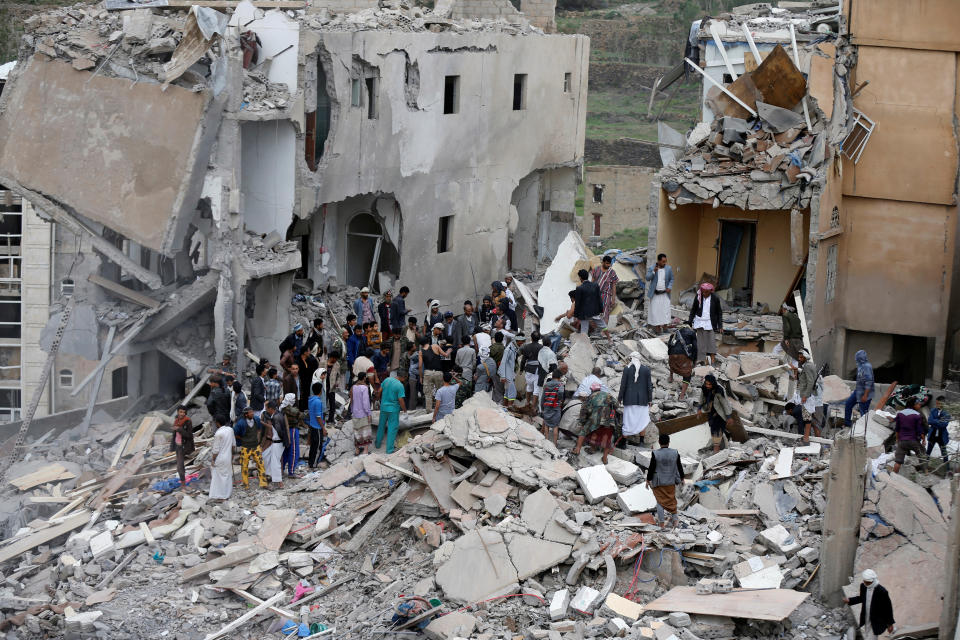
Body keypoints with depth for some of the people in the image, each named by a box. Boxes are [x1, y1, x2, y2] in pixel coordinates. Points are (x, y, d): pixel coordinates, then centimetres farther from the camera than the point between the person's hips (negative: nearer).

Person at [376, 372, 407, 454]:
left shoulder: (387, 380, -2)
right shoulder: (400, 386, -19)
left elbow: (379, 391, 6)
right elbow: (401, 400, -20)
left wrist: (381, 400, 22)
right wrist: (404, 410, -6)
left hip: (383, 407, 6)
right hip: (393, 409, -6)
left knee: (381, 425, 22)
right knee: (392, 428, 4)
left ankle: (378, 443, 36)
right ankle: (390, 449, 7)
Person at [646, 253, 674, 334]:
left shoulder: (669, 268, -2)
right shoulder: (651, 268, -5)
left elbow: (671, 279, 8)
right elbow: (647, 278, -11)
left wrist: (669, 287, -9)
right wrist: (654, 272, -26)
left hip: (665, 294, 1)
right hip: (655, 294, -1)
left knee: (665, 310, -2)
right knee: (655, 310, 1)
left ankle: (665, 326, 4)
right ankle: (656, 326, 9)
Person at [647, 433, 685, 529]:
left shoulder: (655, 454, -17)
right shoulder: (675, 453, -10)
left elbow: (651, 468, -11)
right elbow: (679, 467, 0)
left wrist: (648, 480, 0)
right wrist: (682, 478, 14)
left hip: (658, 482, -2)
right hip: (670, 482, 2)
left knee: (660, 501, 8)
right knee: (671, 500, 17)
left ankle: (661, 522, 6)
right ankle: (674, 519, 13)